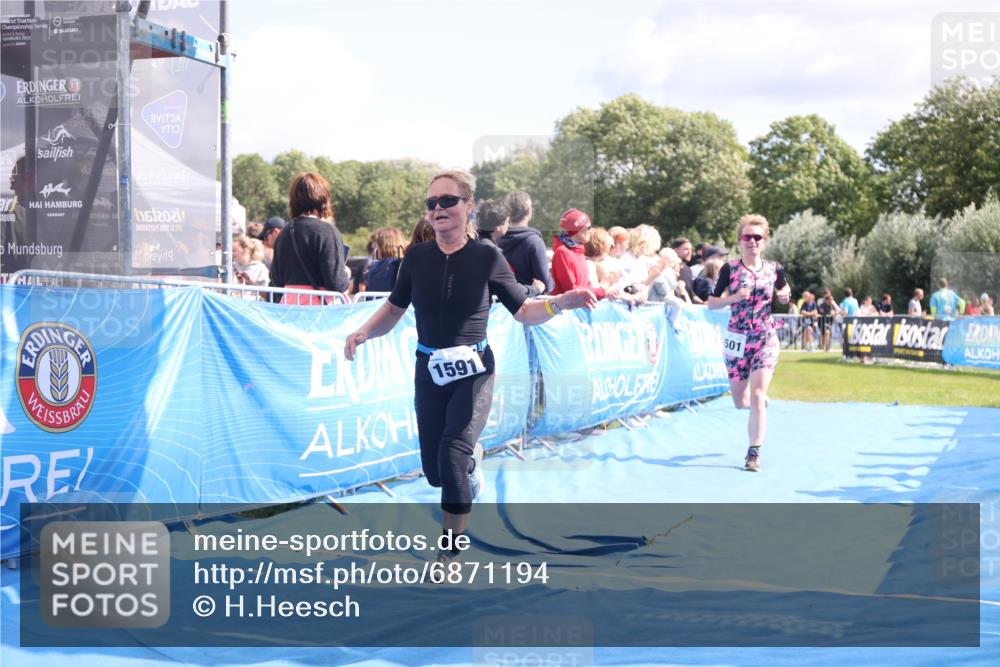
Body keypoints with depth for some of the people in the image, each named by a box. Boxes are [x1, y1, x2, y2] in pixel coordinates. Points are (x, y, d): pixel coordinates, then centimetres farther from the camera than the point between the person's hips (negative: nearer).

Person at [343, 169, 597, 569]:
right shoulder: (417, 258, -2)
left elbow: (523, 311, -1)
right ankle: (471, 459, 48)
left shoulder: (487, 258, -8)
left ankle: (450, 552, -9)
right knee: (435, 472, 9)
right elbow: (393, 310, 8)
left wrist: (561, 303, -19)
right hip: (429, 371, 3)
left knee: (452, 455, -21)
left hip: (473, 371, -3)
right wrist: (363, 332, -11)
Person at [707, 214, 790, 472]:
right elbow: (711, 303, -2)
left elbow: (783, 293, 21)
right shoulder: (730, 269, -3)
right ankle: (762, 400, 45)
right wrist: (733, 298, -19)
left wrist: (784, 294, -2)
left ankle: (754, 453, -7)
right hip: (737, 339, 1)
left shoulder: (774, 269, 2)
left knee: (756, 397, -14)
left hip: (766, 338, 0)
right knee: (740, 402, 8)